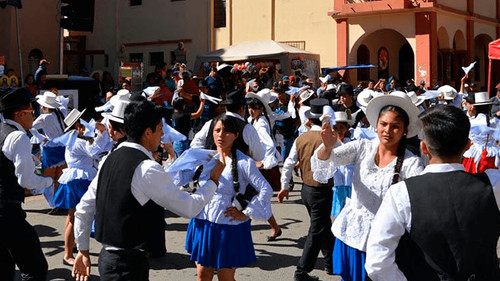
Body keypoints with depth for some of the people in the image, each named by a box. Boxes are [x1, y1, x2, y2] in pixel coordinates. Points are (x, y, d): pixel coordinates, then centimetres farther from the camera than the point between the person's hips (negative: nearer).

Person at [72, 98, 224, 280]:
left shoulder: (110, 159, 7)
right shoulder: (148, 169, -17)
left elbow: (84, 208, 11)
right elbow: (189, 208, -12)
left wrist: (83, 250, 20)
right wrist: (213, 180, 3)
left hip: (107, 257, 8)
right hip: (129, 264, -8)